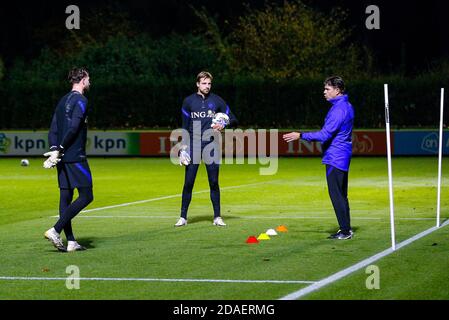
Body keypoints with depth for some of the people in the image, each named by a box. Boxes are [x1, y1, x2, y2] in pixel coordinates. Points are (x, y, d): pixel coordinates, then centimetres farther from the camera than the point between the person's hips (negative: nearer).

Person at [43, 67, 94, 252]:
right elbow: (73, 129, -18)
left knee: (65, 198, 6)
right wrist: (59, 150, -13)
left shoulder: (63, 101, 17)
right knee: (86, 196, -6)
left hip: (62, 158, 9)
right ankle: (55, 231, -15)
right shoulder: (80, 101, -8)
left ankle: (70, 241, 5)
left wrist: (54, 150, 2)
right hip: (75, 157, -9)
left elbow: (53, 130, 12)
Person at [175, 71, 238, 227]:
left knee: (214, 182, 1)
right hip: (193, 145, 0)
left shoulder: (217, 101, 4)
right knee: (188, 182, -2)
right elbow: (185, 127, 7)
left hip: (211, 145, 0)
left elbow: (233, 120, 6)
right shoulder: (188, 101, 5)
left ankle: (217, 217, 9)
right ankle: (183, 217, 4)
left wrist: (223, 125, -15)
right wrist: (183, 149, 0)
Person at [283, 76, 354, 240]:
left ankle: (345, 230, -7)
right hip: (341, 157, 11)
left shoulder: (338, 109, -18)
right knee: (341, 195, 14)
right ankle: (346, 229, 18)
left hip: (335, 158, -11)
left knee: (336, 194, -8)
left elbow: (325, 134, -23)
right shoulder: (346, 106, 15)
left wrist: (301, 135, -20)